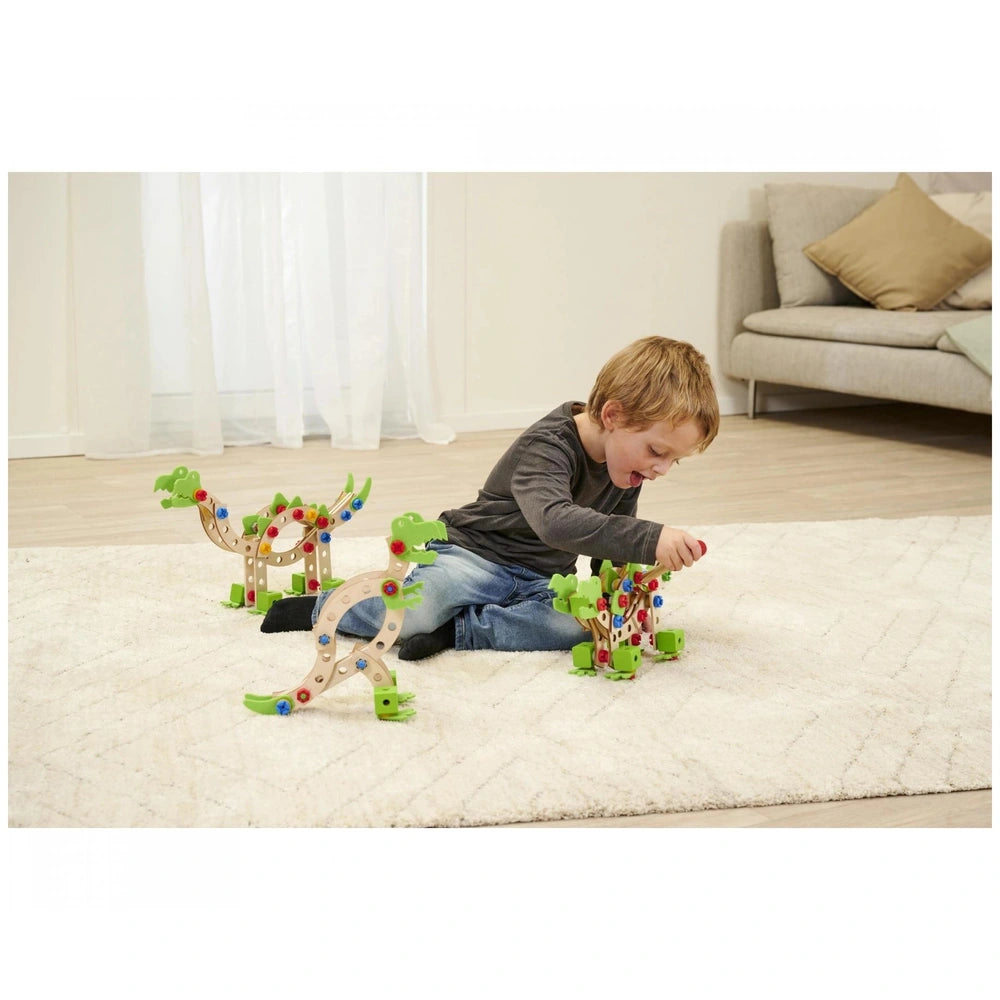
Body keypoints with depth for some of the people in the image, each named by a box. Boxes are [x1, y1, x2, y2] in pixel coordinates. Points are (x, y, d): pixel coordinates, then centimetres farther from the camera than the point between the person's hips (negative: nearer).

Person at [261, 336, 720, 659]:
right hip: (476, 554, -6)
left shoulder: (626, 468, 0)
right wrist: (650, 539, -55)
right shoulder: (547, 446, -25)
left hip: (543, 580, 6)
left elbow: (612, 544, 14)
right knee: (414, 610, -32)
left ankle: (457, 629, -22)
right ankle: (317, 607, 0)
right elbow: (555, 522, -45)